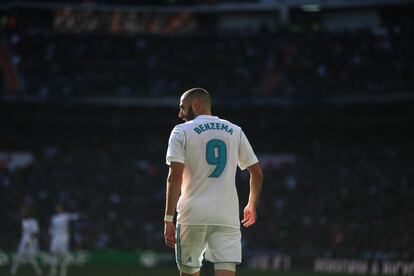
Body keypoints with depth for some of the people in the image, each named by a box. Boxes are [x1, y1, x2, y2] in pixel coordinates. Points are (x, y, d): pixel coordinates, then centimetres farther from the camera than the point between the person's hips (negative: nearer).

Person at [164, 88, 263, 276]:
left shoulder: (181, 132, 1)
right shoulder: (235, 131, 12)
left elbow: (175, 176, -10)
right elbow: (257, 172, 14)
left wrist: (168, 219, -11)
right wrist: (252, 206, 29)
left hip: (193, 217, -2)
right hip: (228, 217, 2)